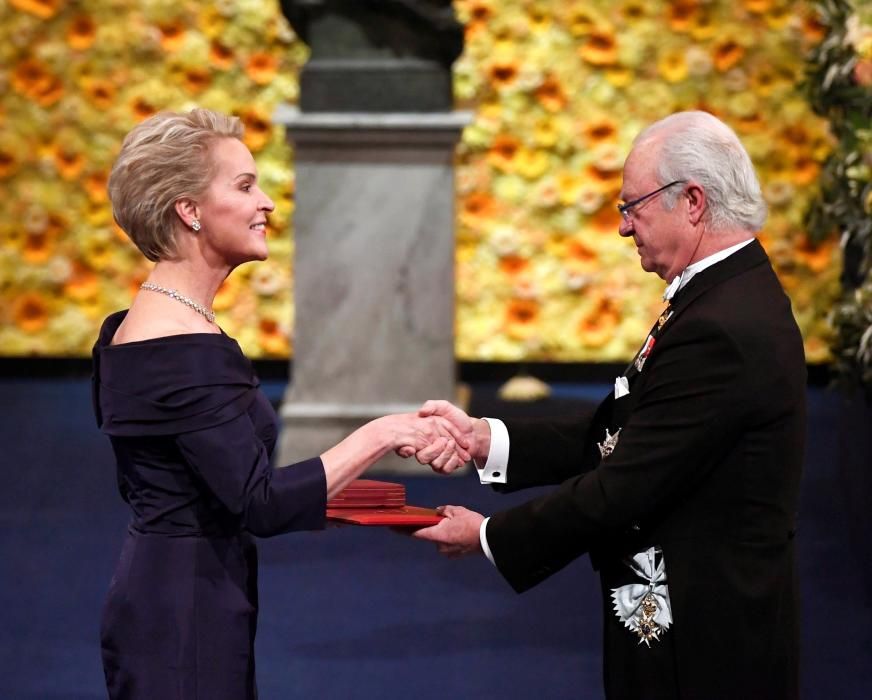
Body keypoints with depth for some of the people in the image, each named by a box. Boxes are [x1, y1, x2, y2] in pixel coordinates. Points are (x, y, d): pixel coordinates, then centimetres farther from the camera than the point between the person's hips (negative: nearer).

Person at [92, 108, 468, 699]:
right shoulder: (191, 351, -20)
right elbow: (262, 506, -23)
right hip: (187, 621, -10)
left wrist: (320, 493, 14)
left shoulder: (131, 331, 9)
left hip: (150, 600, 10)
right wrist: (378, 436, -16)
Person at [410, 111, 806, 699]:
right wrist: (483, 438, -2)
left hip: (701, 650, -9)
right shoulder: (738, 296, 10)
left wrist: (489, 536, -8)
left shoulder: (720, 330, -23)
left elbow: (622, 488, -21)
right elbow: (614, 436, 8)